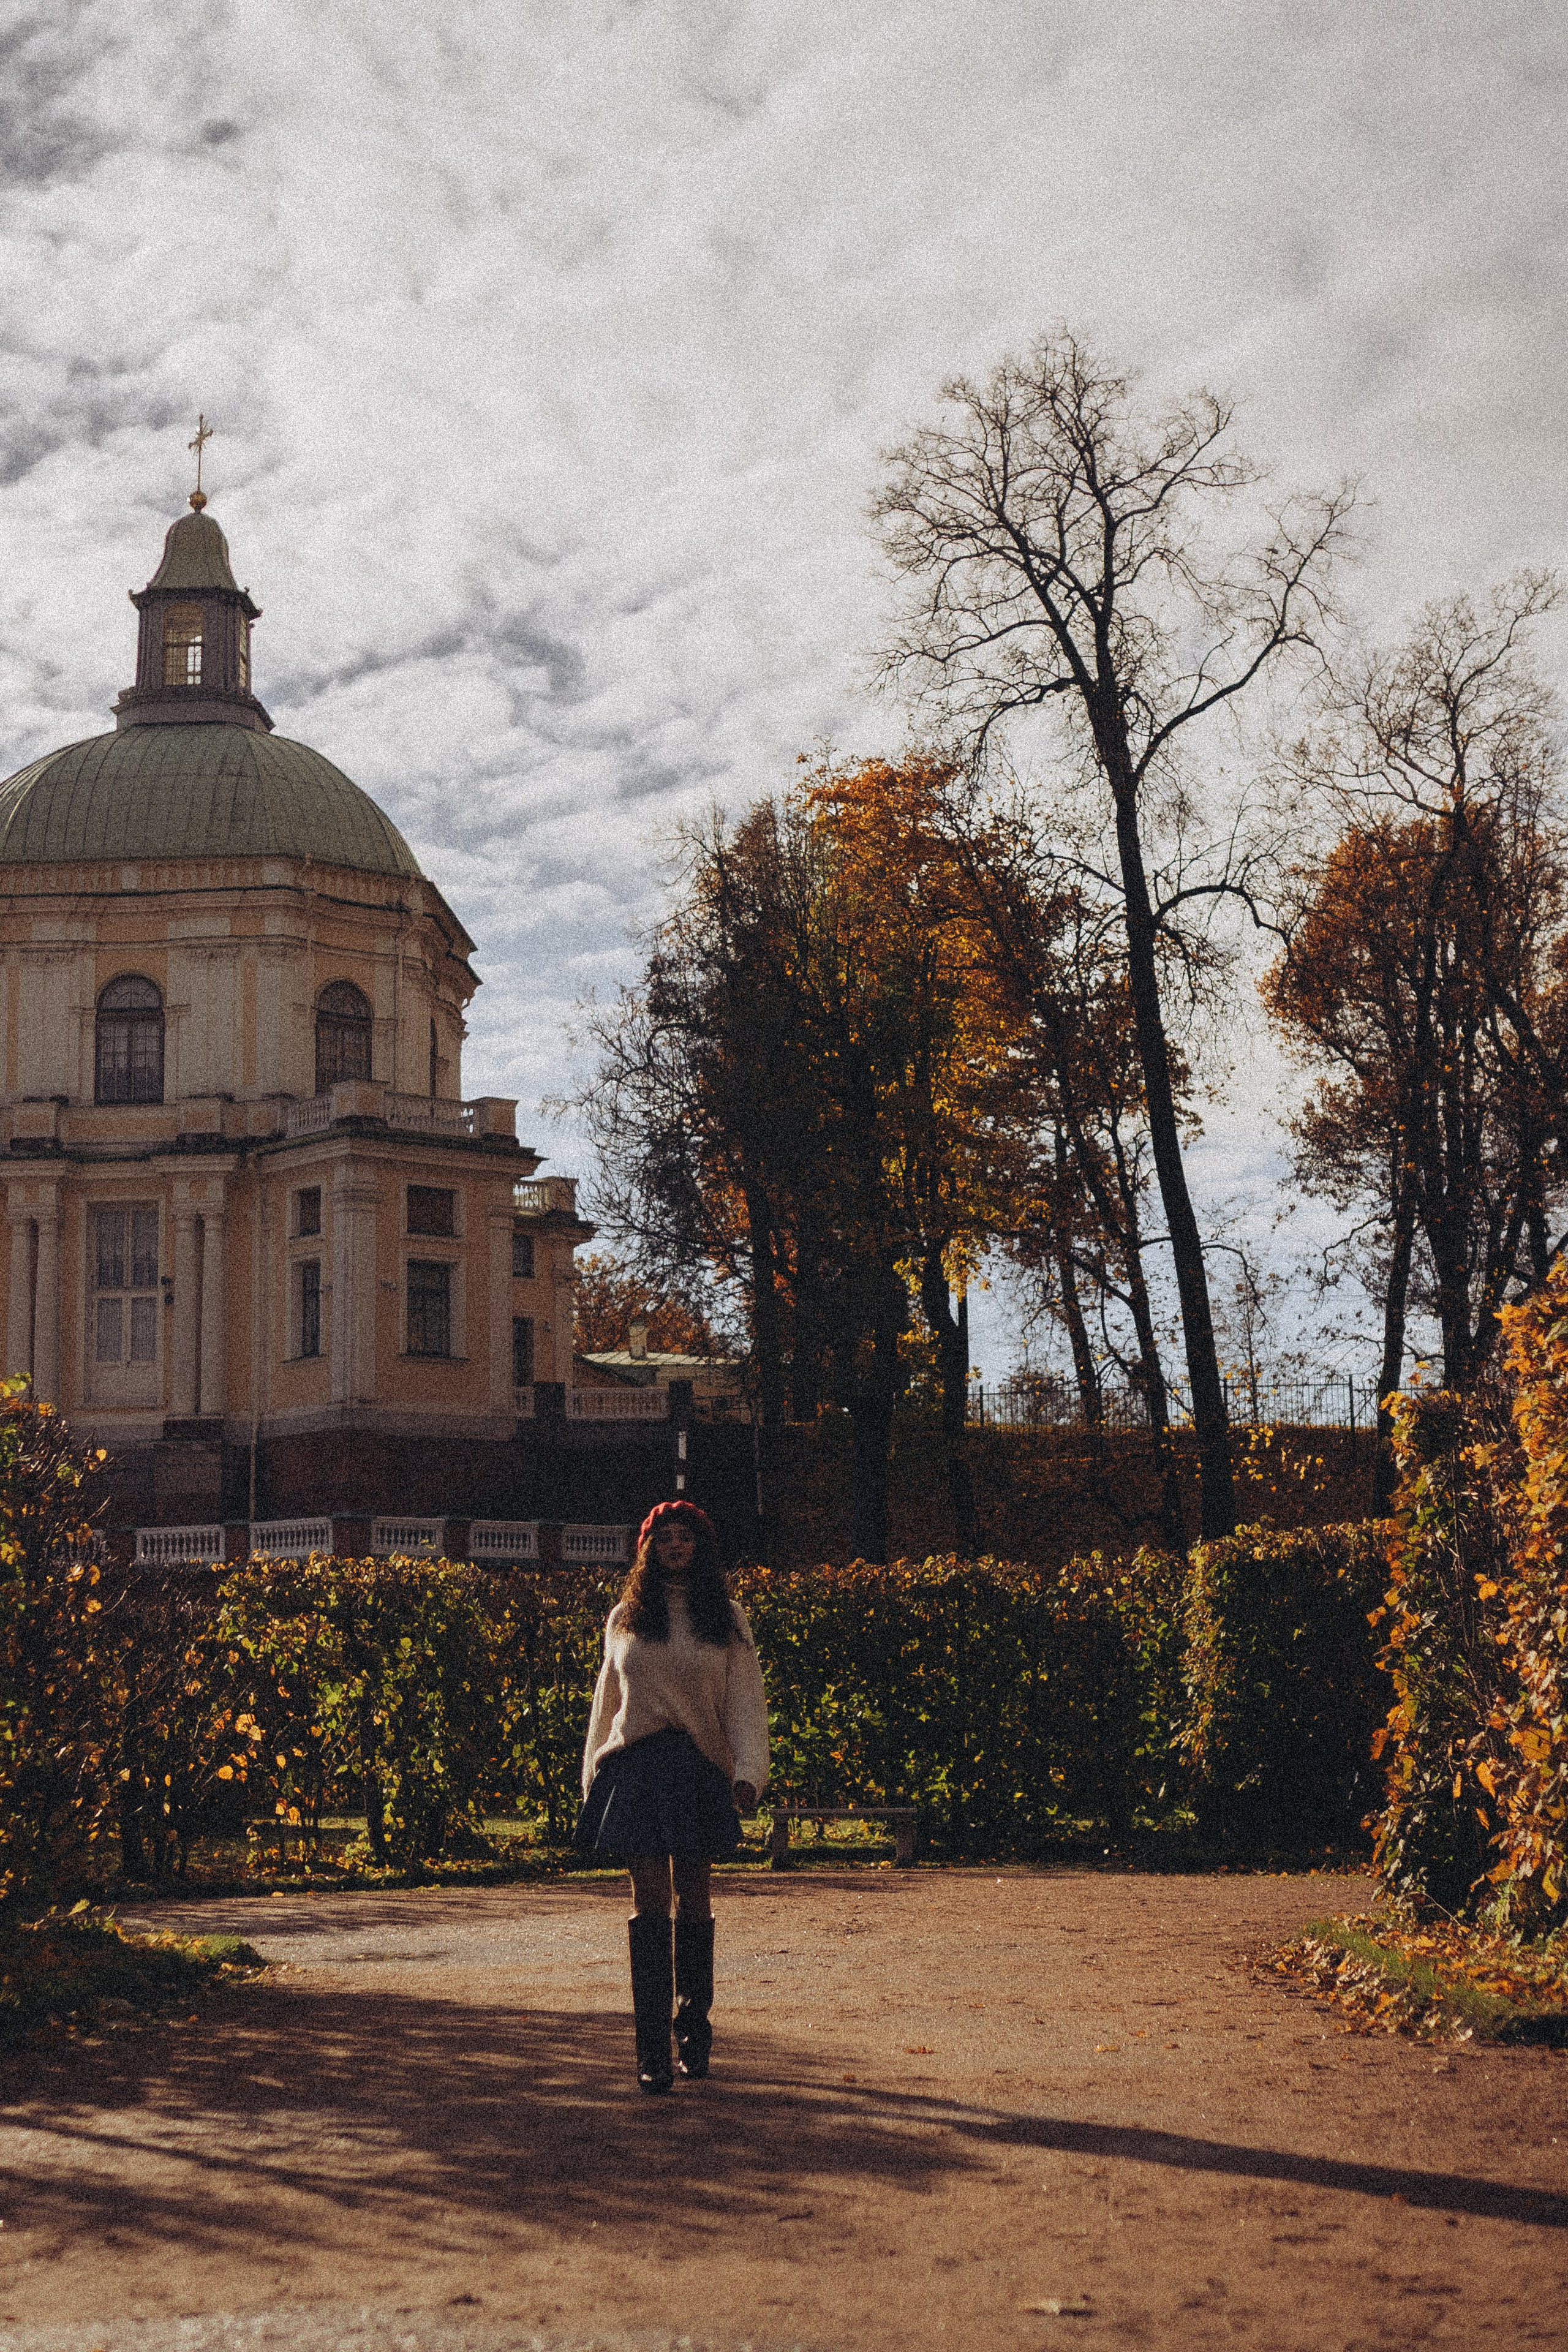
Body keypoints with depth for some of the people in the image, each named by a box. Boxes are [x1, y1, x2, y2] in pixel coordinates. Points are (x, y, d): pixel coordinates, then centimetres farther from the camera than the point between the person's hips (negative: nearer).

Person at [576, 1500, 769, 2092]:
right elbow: (607, 1700, 17)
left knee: (694, 1901, 7)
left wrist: (748, 1771, -11)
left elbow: (744, 1701, 1)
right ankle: (652, 2049, -8)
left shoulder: (726, 1619, 8)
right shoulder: (626, 1619, 11)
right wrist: (594, 1774, 15)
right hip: (638, 1766, 0)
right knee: (649, 1901, -7)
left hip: (701, 1769, 0)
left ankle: (694, 2031, 22)